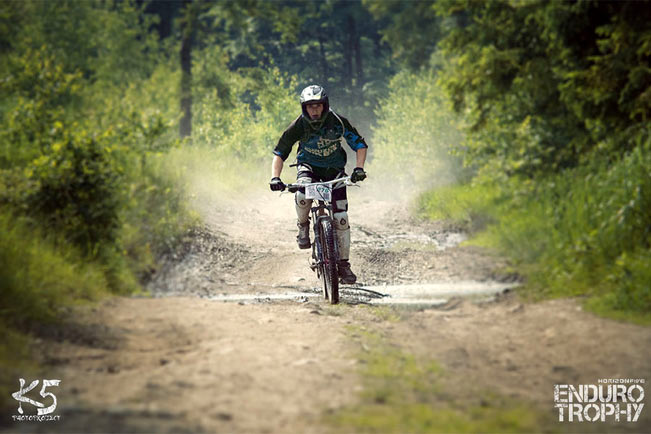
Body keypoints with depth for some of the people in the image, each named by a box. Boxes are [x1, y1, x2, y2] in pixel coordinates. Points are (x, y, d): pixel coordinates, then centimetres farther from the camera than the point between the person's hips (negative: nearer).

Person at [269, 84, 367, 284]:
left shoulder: (338, 122, -20)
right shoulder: (298, 126, -18)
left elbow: (360, 145, -11)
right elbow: (279, 153, -10)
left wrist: (359, 168, -28)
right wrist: (275, 178, -25)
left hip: (334, 169, 0)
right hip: (309, 166, 0)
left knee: (341, 218, -8)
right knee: (302, 196, -35)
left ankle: (344, 263, 4)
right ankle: (303, 225, -4)